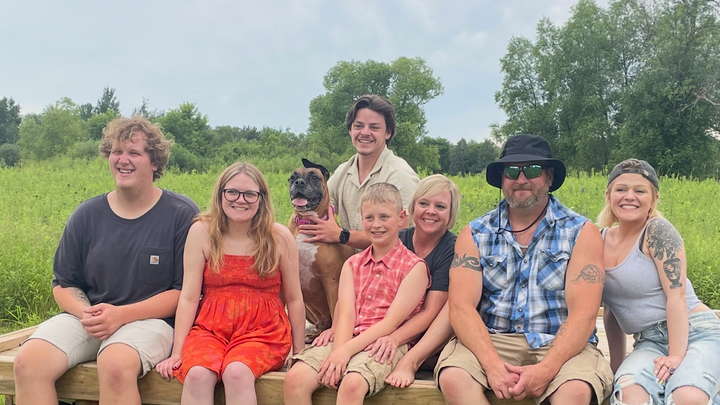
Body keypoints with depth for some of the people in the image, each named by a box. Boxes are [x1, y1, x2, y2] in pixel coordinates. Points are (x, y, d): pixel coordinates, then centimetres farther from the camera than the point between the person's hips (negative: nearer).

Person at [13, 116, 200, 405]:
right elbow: (64, 284, 15)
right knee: (28, 361, -23)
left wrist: (121, 314, -16)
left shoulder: (182, 214, -3)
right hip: (86, 318, 4)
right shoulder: (86, 216, 9)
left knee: (115, 365, -36)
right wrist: (85, 312, -8)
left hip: (149, 320, -4)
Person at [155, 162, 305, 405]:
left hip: (263, 331, -1)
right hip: (211, 328, 1)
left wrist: (299, 354, 8)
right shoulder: (202, 232, 1)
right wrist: (177, 352, -2)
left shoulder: (279, 237, 0)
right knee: (197, 374, -30)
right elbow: (188, 297, 1)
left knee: (237, 372, -32)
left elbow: (294, 299, 6)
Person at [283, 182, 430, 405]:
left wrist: (346, 351, -17)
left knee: (352, 384, -34)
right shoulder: (352, 265, 17)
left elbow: (391, 322, -8)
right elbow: (345, 314, 3)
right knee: (295, 378, -20)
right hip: (347, 341, 5)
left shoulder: (414, 267, 1)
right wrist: (338, 351, -17)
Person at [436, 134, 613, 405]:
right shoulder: (475, 234, 5)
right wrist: (492, 364, -22)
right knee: (452, 376, -29)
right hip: (491, 341, 2)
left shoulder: (581, 233, 1)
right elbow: (461, 305, -6)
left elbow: (583, 313, -8)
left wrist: (547, 369, -22)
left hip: (559, 344, -1)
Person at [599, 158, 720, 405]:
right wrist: (617, 364, 15)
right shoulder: (601, 240, 8)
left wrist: (677, 355, -22)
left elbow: (676, 295, -16)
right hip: (649, 342, 3)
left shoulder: (658, 230, -10)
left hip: (696, 334, -3)